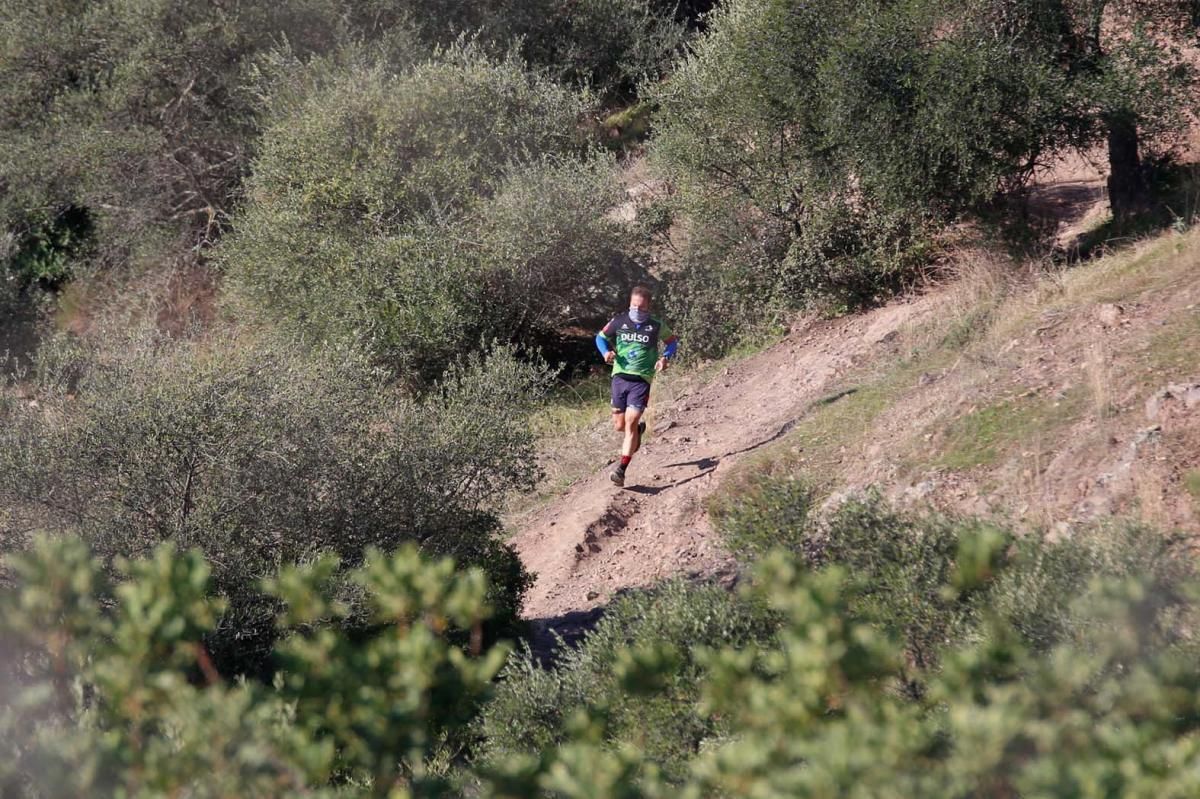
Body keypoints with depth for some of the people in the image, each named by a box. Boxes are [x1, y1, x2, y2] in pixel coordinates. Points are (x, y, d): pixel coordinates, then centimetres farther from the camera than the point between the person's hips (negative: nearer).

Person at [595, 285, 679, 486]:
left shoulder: (656, 326, -1)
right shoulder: (619, 322, 1)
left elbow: (672, 341, 15)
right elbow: (601, 337, 16)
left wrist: (665, 357, -4)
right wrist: (606, 352, -5)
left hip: (641, 380, -3)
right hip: (620, 377, 3)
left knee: (630, 423, -14)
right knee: (619, 426, 9)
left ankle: (621, 469, -12)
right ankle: (638, 429, 46)